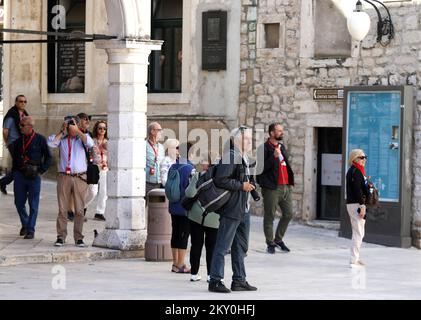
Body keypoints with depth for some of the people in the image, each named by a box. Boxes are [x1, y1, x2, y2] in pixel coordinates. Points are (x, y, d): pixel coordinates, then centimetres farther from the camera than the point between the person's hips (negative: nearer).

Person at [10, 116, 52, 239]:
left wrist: (40, 170, -6)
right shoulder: (18, 140, 10)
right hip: (19, 175, 4)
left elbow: (49, 158, 2)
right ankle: (25, 224, 28)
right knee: (19, 202, 7)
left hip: (34, 177, -4)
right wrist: (14, 171, 11)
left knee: (33, 204, -1)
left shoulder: (40, 140, -2)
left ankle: (30, 230, 4)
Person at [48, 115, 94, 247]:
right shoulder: (62, 138, 8)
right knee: (62, 209, 0)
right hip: (64, 177, 1)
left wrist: (77, 131, -15)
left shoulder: (83, 137, 6)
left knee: (79, 210, 1)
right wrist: (62, 131, -8)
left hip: (80, 178, -1)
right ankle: (61, 237, 4)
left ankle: (78, 238, 6)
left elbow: (90, 143, -15)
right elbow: (51, 143, -9)